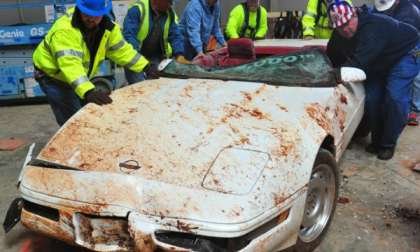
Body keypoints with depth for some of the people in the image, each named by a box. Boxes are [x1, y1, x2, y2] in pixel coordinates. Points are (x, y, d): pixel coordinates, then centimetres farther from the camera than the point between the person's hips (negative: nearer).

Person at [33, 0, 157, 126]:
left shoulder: (107, 27, -9)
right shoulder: (65, 30, -34)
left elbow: (122, 49, 1)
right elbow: (70, 65, -45)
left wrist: (146, 67, -7)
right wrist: (88, 92, -59)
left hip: (80, 79, 7)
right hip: (52, 77, -7)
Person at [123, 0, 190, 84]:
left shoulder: (170, 13, -1)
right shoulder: (137, 9, -17)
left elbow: (175, 36, -1)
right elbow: (128, 35, -23)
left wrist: (179, 55, -17)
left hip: (156, 56, 5)